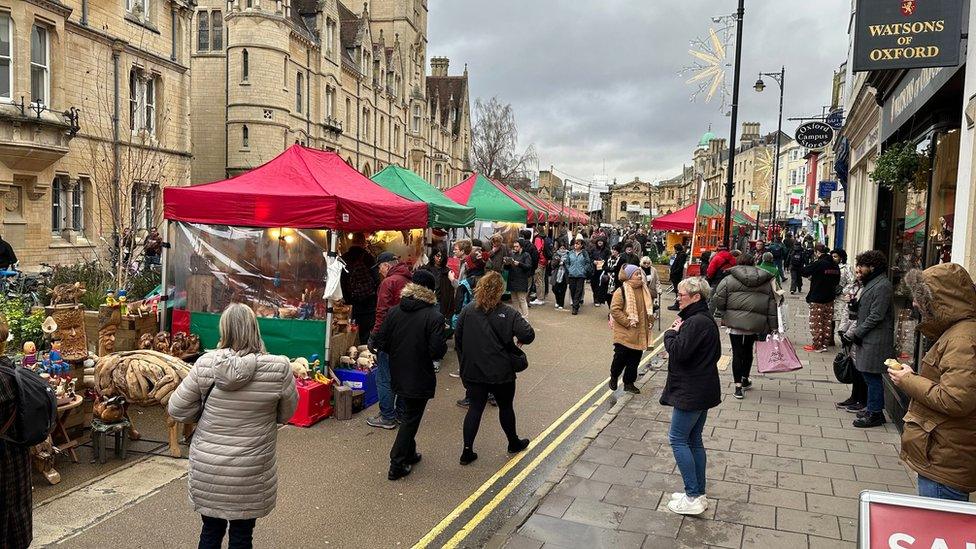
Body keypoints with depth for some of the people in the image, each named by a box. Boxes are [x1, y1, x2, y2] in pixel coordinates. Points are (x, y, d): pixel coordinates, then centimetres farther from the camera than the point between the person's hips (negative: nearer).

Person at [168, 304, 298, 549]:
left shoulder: (205, 364, -11)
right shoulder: (279, 368, -15)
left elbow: (177, 410, -2)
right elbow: (286, 414, 0)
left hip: (207, 467, 2)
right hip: (250, 472, -1)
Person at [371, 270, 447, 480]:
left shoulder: (394, 312, -5)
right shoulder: (434, 317, -18)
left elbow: (380, 342, -3)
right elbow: (437, 352, -21)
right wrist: (444, 343, -1)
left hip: (398, 375, 5)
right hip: (420, 377, -5)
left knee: (408, 414, 24)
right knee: (411, 418, 8)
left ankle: (409, 453, 40)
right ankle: (397, 465, 12)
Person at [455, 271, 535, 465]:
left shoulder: (467, 311, -4)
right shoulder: (508, 314, -14)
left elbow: (458, 340, 3)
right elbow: (528, 335, -23)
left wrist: (464, 362, 14)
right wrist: (520, 340, 1)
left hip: (472, 371, 3)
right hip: (500, 372, -2)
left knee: (475, 407, 12)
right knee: (505, 406, 17)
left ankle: (467, 451, 9)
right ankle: (514, 443, 37)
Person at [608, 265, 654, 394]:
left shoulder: (645, 290, 8)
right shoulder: (621, 291, -14)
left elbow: (649, 307, 21)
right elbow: (614, 310, -18)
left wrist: (650, 319, 9)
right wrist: (627, 322, -20)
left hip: (640, 333, 6)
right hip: (625, 333, -6)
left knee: (635, 359, 10)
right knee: (621, 357, 3)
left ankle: (629, 383, 24)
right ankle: (614, 377, 29)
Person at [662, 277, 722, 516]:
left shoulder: (696, 322, -21)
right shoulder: (706, 320, 12)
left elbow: (678, 351, -26)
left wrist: (671, 333, -6)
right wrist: (679, 332, 5)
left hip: (691, 393, -10)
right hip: (702, 390, 10)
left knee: (678, 439, -2)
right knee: (694, 440, 15)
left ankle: (693, 497, 0)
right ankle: (699, 494, 23)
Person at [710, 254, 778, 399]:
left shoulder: (729, 279, -3)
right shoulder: (767, 282, 6)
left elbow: (718, 300, -8)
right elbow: (772, 306, 5)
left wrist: (718, 316, 6)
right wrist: (773, 326, 7)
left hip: (734, 323, -3)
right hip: (755, 324, 3)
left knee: (737, 353, 5)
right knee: (748, 351, 21)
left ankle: (738, 386, 3)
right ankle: (745, 379, 36)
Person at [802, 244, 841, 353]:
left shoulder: (818, 264, -18)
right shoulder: (835, 265, 4)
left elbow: (804, 272, -12)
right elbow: (837, 281, 13)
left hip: (817, 299, -7)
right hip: (830, 299, 7)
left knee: (816, 323, 2)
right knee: (827, 322, 14)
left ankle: (817, 346, 5)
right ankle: (825, 344, 19)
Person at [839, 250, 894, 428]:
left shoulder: (882, 286, -16)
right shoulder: (870, 283, 15)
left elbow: (875, 316, -18)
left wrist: (855, 334, -15)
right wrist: (854, 303, 0)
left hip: (875, 341, -9)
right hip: (867, 339, 9)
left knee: (872, 376, -3)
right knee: (868, 375, 15)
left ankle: (875, 413, 6)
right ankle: (873, 408, 24)